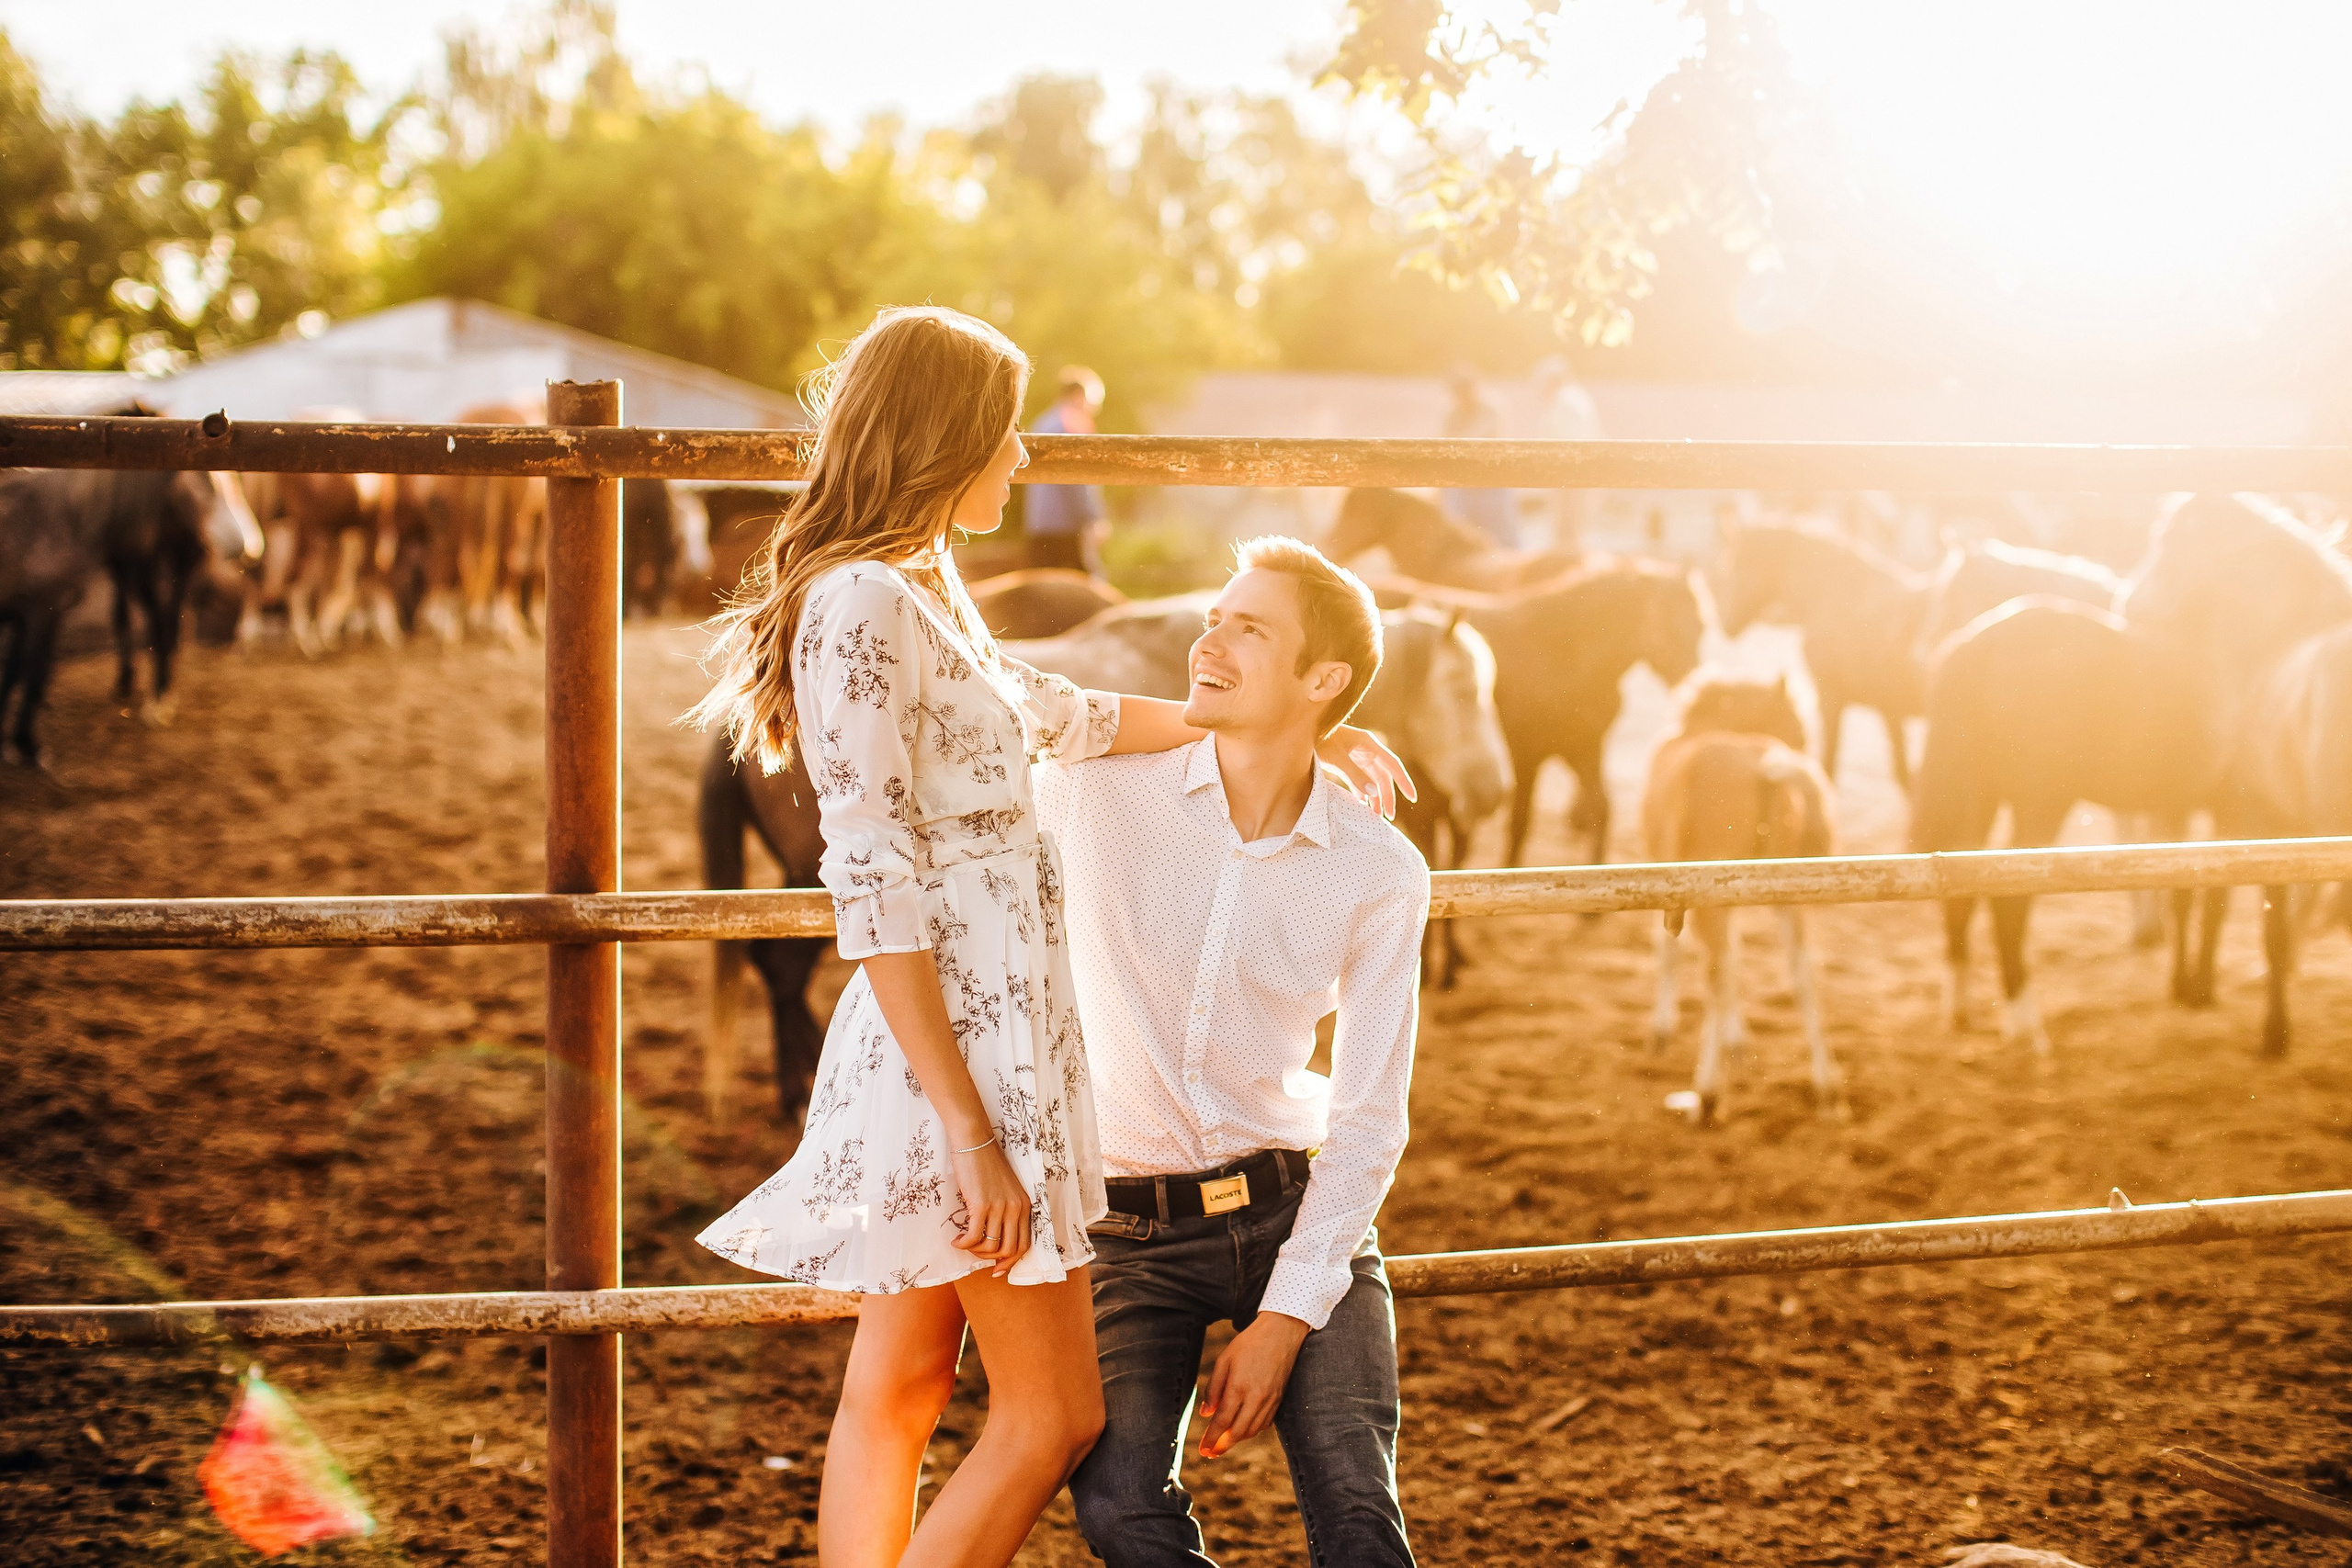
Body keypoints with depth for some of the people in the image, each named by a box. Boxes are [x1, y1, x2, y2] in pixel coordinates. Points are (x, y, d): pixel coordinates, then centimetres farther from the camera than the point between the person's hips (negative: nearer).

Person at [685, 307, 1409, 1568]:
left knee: (898, 1391, 12)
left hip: (993, 1028, 10)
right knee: (1054, 1415, -2)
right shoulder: (865, 606, -16)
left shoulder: (925, 595, 15)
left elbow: (1063, 716, 32)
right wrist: (971, 1135, -22)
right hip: (955, 1048, -10)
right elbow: (874, 898, -21)